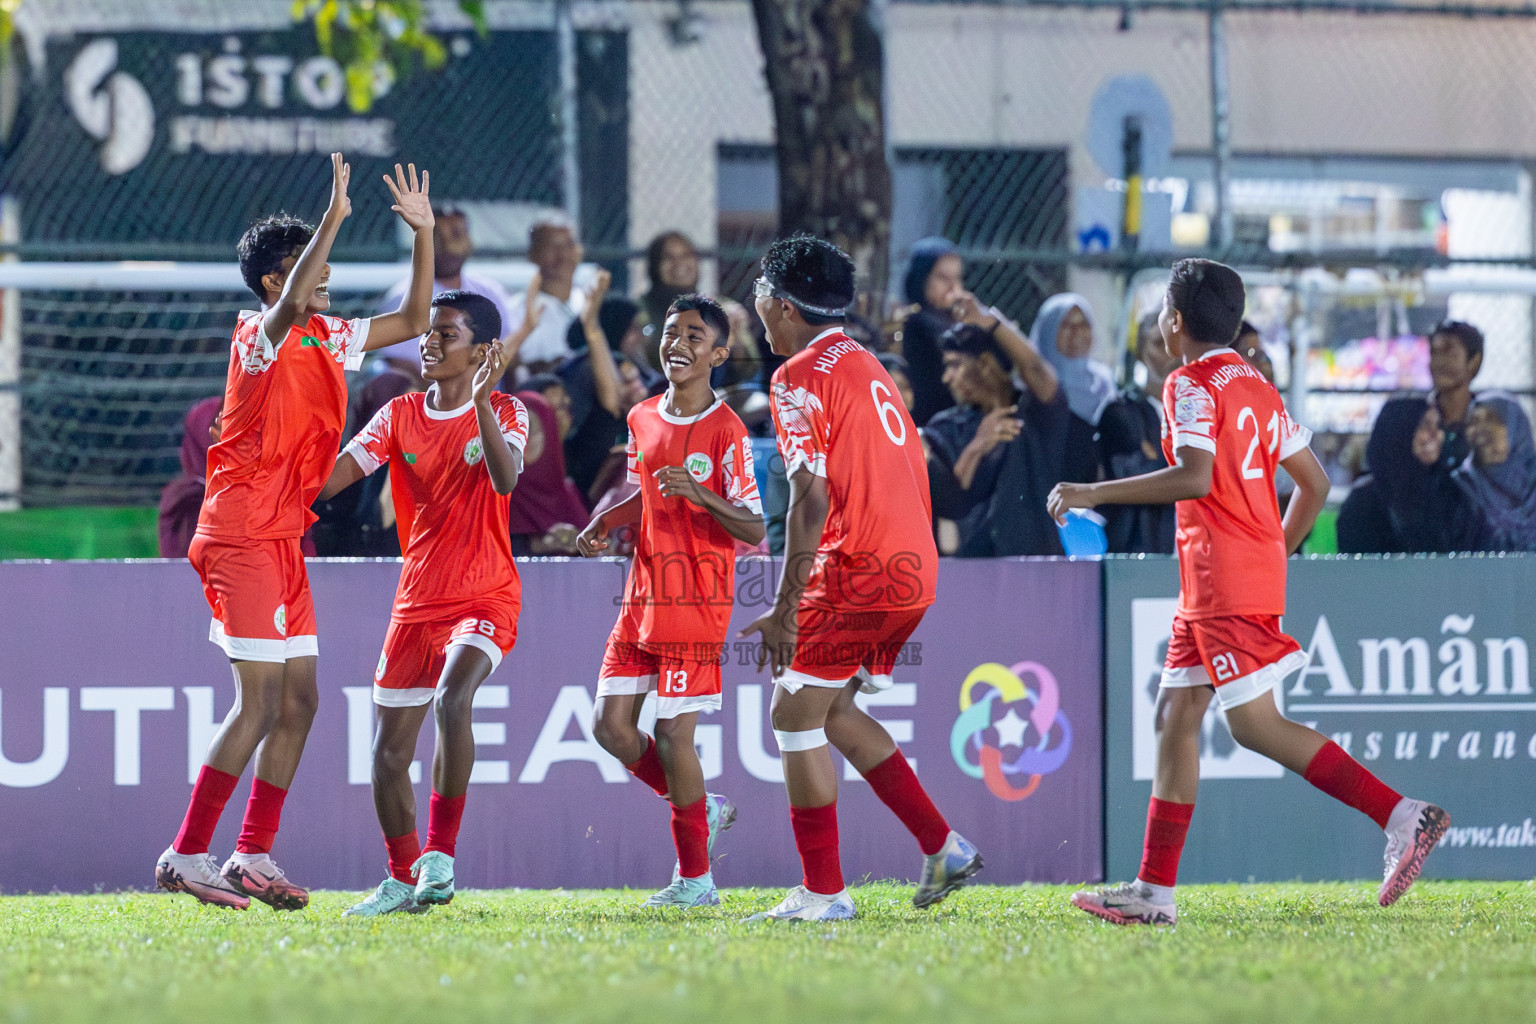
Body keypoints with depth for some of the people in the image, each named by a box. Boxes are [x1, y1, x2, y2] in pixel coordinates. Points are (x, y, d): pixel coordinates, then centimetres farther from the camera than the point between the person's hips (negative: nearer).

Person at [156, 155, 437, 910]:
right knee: (261, 700, -12)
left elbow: (412, 322, 22)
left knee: (298, 700, 7)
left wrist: (423, 234, 12)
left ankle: (253, 859, 12)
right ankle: (186, 855, -10)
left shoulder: (327, 338, 13)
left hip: (284, 538, 9)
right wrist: (334, 218, -38)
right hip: (242, 537, -9)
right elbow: (291, 304, -34)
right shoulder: (260, 334, -10)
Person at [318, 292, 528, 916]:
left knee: (452, 700, -31)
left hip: (486, 599, -5)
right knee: (389, 750, 6)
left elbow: (505, 480, -25)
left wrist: (481, 403, -37)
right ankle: (402, 880, 23)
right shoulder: (400, 416, 6)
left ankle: (441, 852, -24)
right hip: (417, 601, 5)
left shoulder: (506, 413, -5)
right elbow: (333, 476, -3)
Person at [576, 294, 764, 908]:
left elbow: (753, 530, -13)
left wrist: (703, 496, -29)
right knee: (611, 724, 2)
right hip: (643, 598, 7)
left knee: (673, 734, -8)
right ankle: (703, 809, 24)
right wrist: (602, 525, 8)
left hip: (696, 603, -7)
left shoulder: (726, 431, -10)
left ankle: (696, 877, 4)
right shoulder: (642, 419, 10)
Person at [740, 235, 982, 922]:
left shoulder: (800, 376, -9)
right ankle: (943, 847, 13)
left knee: (795, 714, -1)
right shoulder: (866, 364, 18)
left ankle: (823, 893, -2)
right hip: (915, 568, 9)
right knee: (831, 708, 19)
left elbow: (811, 498, -17)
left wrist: (785, 607, -16)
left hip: (858, 569, -9)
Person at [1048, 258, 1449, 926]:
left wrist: (1095, 493, -18)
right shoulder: (1257, 388, 17)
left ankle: (1403, 816, -17)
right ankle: (1154, 891, 8)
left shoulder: (1191, 385, -9)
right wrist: (1277, 552, 26)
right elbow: (1315, 483, 17)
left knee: (1255, 725, -11)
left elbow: (1196, 477, -23)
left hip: (1226, 583, -9)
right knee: (1177, 715, 9)